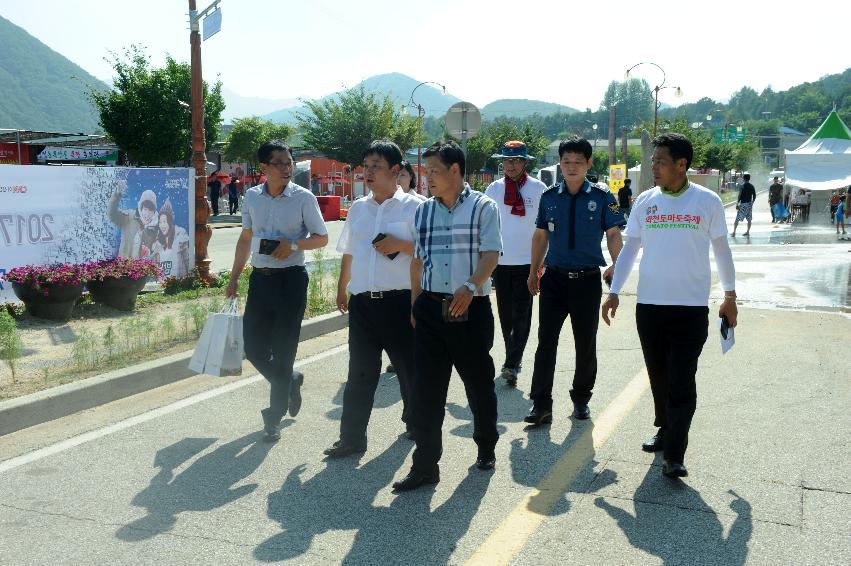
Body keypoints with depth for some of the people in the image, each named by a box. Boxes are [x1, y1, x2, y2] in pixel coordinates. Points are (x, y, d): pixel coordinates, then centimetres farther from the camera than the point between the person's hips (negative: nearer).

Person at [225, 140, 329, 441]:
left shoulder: (304, 197, -6)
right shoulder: (251, 197, 6)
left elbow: (322, 238, 0)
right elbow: (245, 239, 16)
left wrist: (293, 244, -18)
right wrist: (234, 278, 14)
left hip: (291, 279, -4)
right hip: (260, 278, 5)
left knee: (283, 350, 0)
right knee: (253, 348, 7)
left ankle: (275, 415, 15)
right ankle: (290, 382, 36)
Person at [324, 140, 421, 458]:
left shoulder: (413, 207, -4)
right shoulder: (358, 208, 12)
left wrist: (400, 245, -17)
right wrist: (342, 289, 21)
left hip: (399, 300, -4)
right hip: (362, 301, 4)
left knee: (409, 367, 11)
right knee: (360, 372, 7)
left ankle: (415, 424, 33)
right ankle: (352, 438, 13)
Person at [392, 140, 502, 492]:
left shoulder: (483, 207, -2)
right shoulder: (423, 211, 12)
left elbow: (491, 255, -10)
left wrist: (470, 288, -26)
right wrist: (415, 304, 13)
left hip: (471, 308, -3)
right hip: (430, 307, 4)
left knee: (478, 383, 11)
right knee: (425, 389, 1)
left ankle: (486, 448, 34)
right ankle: (425, 465, 9)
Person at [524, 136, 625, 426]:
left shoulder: (602, 198, -2)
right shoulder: (549, 197, 5)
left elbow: (613, 234, 0)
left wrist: (616, 266, -15)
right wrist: (533, 271, 13)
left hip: (587, 280, -1)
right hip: (554, 279, 2)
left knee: (586, 344, 10)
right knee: (546, 341, -3)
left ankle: (581, 398, 27)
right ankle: (541, 404, 1)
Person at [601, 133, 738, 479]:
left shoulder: (707, 201, -2)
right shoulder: (645, 201, 4)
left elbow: (721, 249, 7)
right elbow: (629, 248, 8)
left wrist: (729, 296, 9)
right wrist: (614, 292, 2)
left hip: (692, 307, -3)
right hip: (649, 305, 3)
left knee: (682, 382, -6)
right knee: (658, 376, 13)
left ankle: (674, 455, -1)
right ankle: (665, 430, 33)